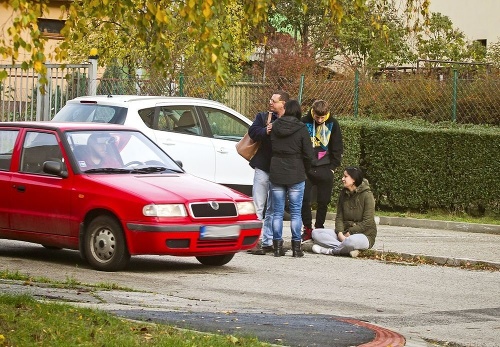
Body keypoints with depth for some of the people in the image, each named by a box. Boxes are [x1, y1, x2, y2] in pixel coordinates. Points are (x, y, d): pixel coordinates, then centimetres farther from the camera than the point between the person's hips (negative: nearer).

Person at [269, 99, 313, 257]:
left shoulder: (275, 127, 1)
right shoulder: (301, 129, -7)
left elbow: (270, 148, 5)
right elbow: (308, 154, -6)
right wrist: (304, 170, 12)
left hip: (276, 174, 2)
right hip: (296, 175, -2)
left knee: (277, 212, 7)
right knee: (296, 212, 4)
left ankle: (277, 246, 6)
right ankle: (296, 246, 3)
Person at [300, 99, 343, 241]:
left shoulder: (332, 124, -2)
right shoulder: (304, 122, -6)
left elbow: (338, 147, 5)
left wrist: (333, 166, 0)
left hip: (325, 169, 1)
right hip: (306, 168, -1)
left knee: (323, 201, 6)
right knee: (303, 199, -2)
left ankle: (319, 228, 16)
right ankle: (307, 229, 8)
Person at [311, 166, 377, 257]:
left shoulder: (367, 195, -10)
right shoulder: (343, 193, 10)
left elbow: (367, 222, -15)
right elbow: (339, 217, 6)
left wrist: (349, 233, -17)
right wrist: (340, 234, -14)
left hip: (364, 234, -7)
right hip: (345, 232, 7)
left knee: (351, 241, -44)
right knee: (316, 233, -14)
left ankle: (329, 250, -19)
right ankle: (348, 249, -25)